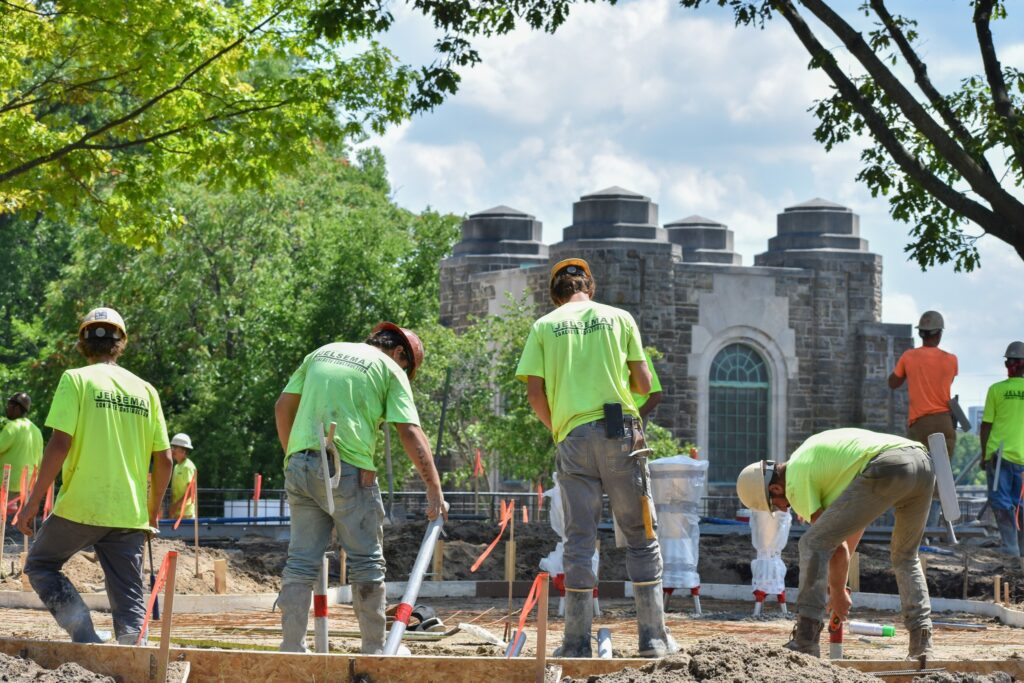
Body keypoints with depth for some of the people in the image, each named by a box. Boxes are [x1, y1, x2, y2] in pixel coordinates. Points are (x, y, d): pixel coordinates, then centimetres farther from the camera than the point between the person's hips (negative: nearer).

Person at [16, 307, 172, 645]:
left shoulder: (76, 380, -3)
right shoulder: (145, 390, 9)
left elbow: (60, 444, -12)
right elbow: (164, 460, 9)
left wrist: (33, 502, -7)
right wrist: (153, 512, 22)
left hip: (80, 507, -3)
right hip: (130, 514, 3)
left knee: (39, 564, 17)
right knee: (130, 601, 9)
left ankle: (86, 638, -2)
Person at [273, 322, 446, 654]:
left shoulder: (321, 353, 21)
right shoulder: (390, 369, 5)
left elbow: (283, 408, 18)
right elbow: (410, 433, -4)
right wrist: (435, 490, -7)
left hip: (299, 463, 5)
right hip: (348, 469, -5)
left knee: (301, 561, 7)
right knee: (366, 564, 4)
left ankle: (292, 648, 4)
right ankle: (374, 651, 6)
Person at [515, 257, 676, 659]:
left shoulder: (544, 327, 8)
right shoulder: (619, 318, 9)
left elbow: (535, 395, 2)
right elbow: (643, 384, 6)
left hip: (573, 439, 1)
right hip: (621, 432, 0)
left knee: (579, 540, 5)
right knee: (640, 536, 5)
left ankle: (577, 642, 4)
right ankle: (653, 637, 3)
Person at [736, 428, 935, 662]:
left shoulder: (795, 481, 9)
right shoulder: (811, 450, 36)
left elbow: (839, 547, 9)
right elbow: (859, 516, 41)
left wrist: (837, 592, 25)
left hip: (887, 469, -8)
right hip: (923, 461, 8)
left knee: (813, 543, 3)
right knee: (905, 557, 28)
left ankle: (805, 641, -1)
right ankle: (922, 644, 14)